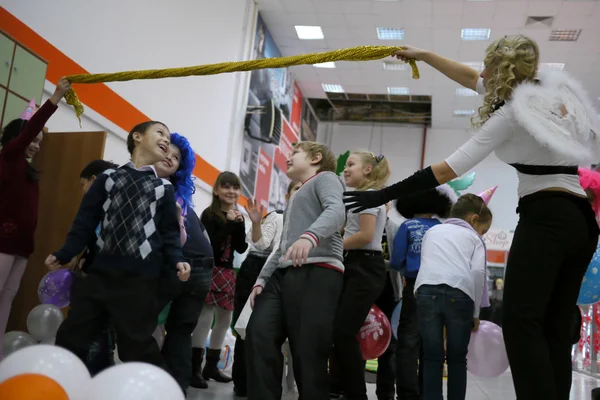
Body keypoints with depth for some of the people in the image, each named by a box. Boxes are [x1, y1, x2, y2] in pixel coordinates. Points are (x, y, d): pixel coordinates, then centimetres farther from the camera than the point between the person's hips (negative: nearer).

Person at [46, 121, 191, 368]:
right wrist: (65, 254, 2)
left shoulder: (164, 188, 11)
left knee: (136, 345, -2)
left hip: (140, 278, -2)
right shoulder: (108, 178, 13)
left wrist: (175, 261, -11)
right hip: (100, 272, 3)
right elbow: (85, 221, 11)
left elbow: (170, 232, 7)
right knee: (70, 336, 7)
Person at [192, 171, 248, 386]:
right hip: (209, 270, -7)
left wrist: (239, 224, -9)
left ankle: (211, 365, 22)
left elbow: (241, 248, 5)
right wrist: (228, 223, -16)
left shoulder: (237, 217, 13)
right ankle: (194, 367, -9)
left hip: (227, 272, 7)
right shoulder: (209, 214, -5)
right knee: (205, 318, -13)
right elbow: (209, 244, -17)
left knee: (225, 320, 11)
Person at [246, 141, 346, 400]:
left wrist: (310, 235, -34)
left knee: (307, 350, -13)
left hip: (317, 272, -8)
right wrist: (262, 278, 17)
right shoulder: (296, 197, 36)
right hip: (284, 273, 8)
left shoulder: (325, 178, 10)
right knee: (258, 335, -11)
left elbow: (336, 211, -14)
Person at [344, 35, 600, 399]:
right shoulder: (554, 87, 17)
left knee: (521, 322, -15)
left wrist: (383, 196, -4)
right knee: (556, 330, 4)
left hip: (546, 216, -9)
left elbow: (448, 169, -8)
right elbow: (470, 78, 28)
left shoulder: (511, 112, -5)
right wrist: (423, 55, 34)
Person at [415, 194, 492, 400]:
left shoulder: (432, 231, 32)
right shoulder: (474, 238, 21)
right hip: (460, 295, -2)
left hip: (427, 291, 2)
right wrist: (476, 312, 11)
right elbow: (478, 272, 5)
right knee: (457, 358, 12)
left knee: (431, 357, 7)